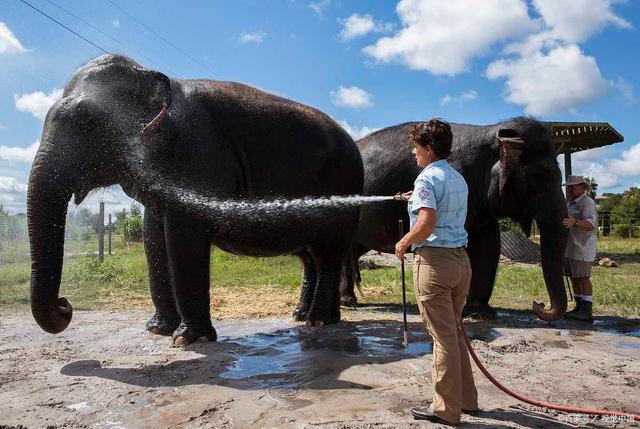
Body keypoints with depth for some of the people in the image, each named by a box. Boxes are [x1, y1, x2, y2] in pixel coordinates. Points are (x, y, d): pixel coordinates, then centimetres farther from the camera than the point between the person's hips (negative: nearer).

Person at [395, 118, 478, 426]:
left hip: (434, 260, -9)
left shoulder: (428, 178, -11)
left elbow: (426, 226, -23)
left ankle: (446, 409, 11)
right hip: (460, 259, 9)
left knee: (443, 337, -1)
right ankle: (466, 398, 28)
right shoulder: (459, 179, 15)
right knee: (454, 332, 18)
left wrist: (403, 243, -7)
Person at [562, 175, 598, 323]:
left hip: (582, 248, -9)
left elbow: (591, 223, -28)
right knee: (574, 278, 10)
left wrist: (575, 223, -44)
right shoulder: (570, 203, 19)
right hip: (569, 248, 9)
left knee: (583, 278, -10)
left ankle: (587, 312, -10)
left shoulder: (587, 202, -11)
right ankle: (579, 308, 16)